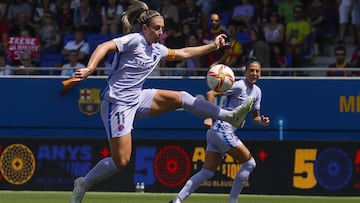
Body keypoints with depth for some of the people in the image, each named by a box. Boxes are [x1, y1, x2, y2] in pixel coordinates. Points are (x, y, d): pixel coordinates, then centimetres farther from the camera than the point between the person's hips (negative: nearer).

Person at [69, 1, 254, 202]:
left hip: (137, 100, 8)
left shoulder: (157, 49, 11)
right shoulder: (134, 40, -14)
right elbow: (104, 47, -28)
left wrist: (213, 46, 26)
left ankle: (230, 116, 3)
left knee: (180, 97, -1)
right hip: (117, 104, -8)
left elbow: (183, 53, 26)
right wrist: (90, 69, -44)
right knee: (121, 161, -10)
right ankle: (83, 184, 9)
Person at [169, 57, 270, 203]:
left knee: (207, 172, 3)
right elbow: (210, 94, -17)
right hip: (222, 130, -9)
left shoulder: (257, 91, 16)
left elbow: (254, 116, 26)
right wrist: (209, 118, -26)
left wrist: (261, 121, 3)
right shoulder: (239, 86, -11)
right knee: (249, 163, -4)